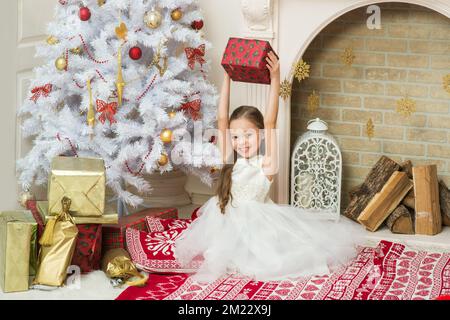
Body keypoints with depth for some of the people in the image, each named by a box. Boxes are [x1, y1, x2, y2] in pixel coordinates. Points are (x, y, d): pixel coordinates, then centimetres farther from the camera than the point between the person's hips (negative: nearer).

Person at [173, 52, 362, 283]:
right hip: (229, 225, 4)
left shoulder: (266, 165, -12)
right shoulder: (230, 161, -2)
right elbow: (222, 119, -6)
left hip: (258, 224, -4)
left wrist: (275, 79, -27)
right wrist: (227, 78, -9)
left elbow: (270, 123, -22)